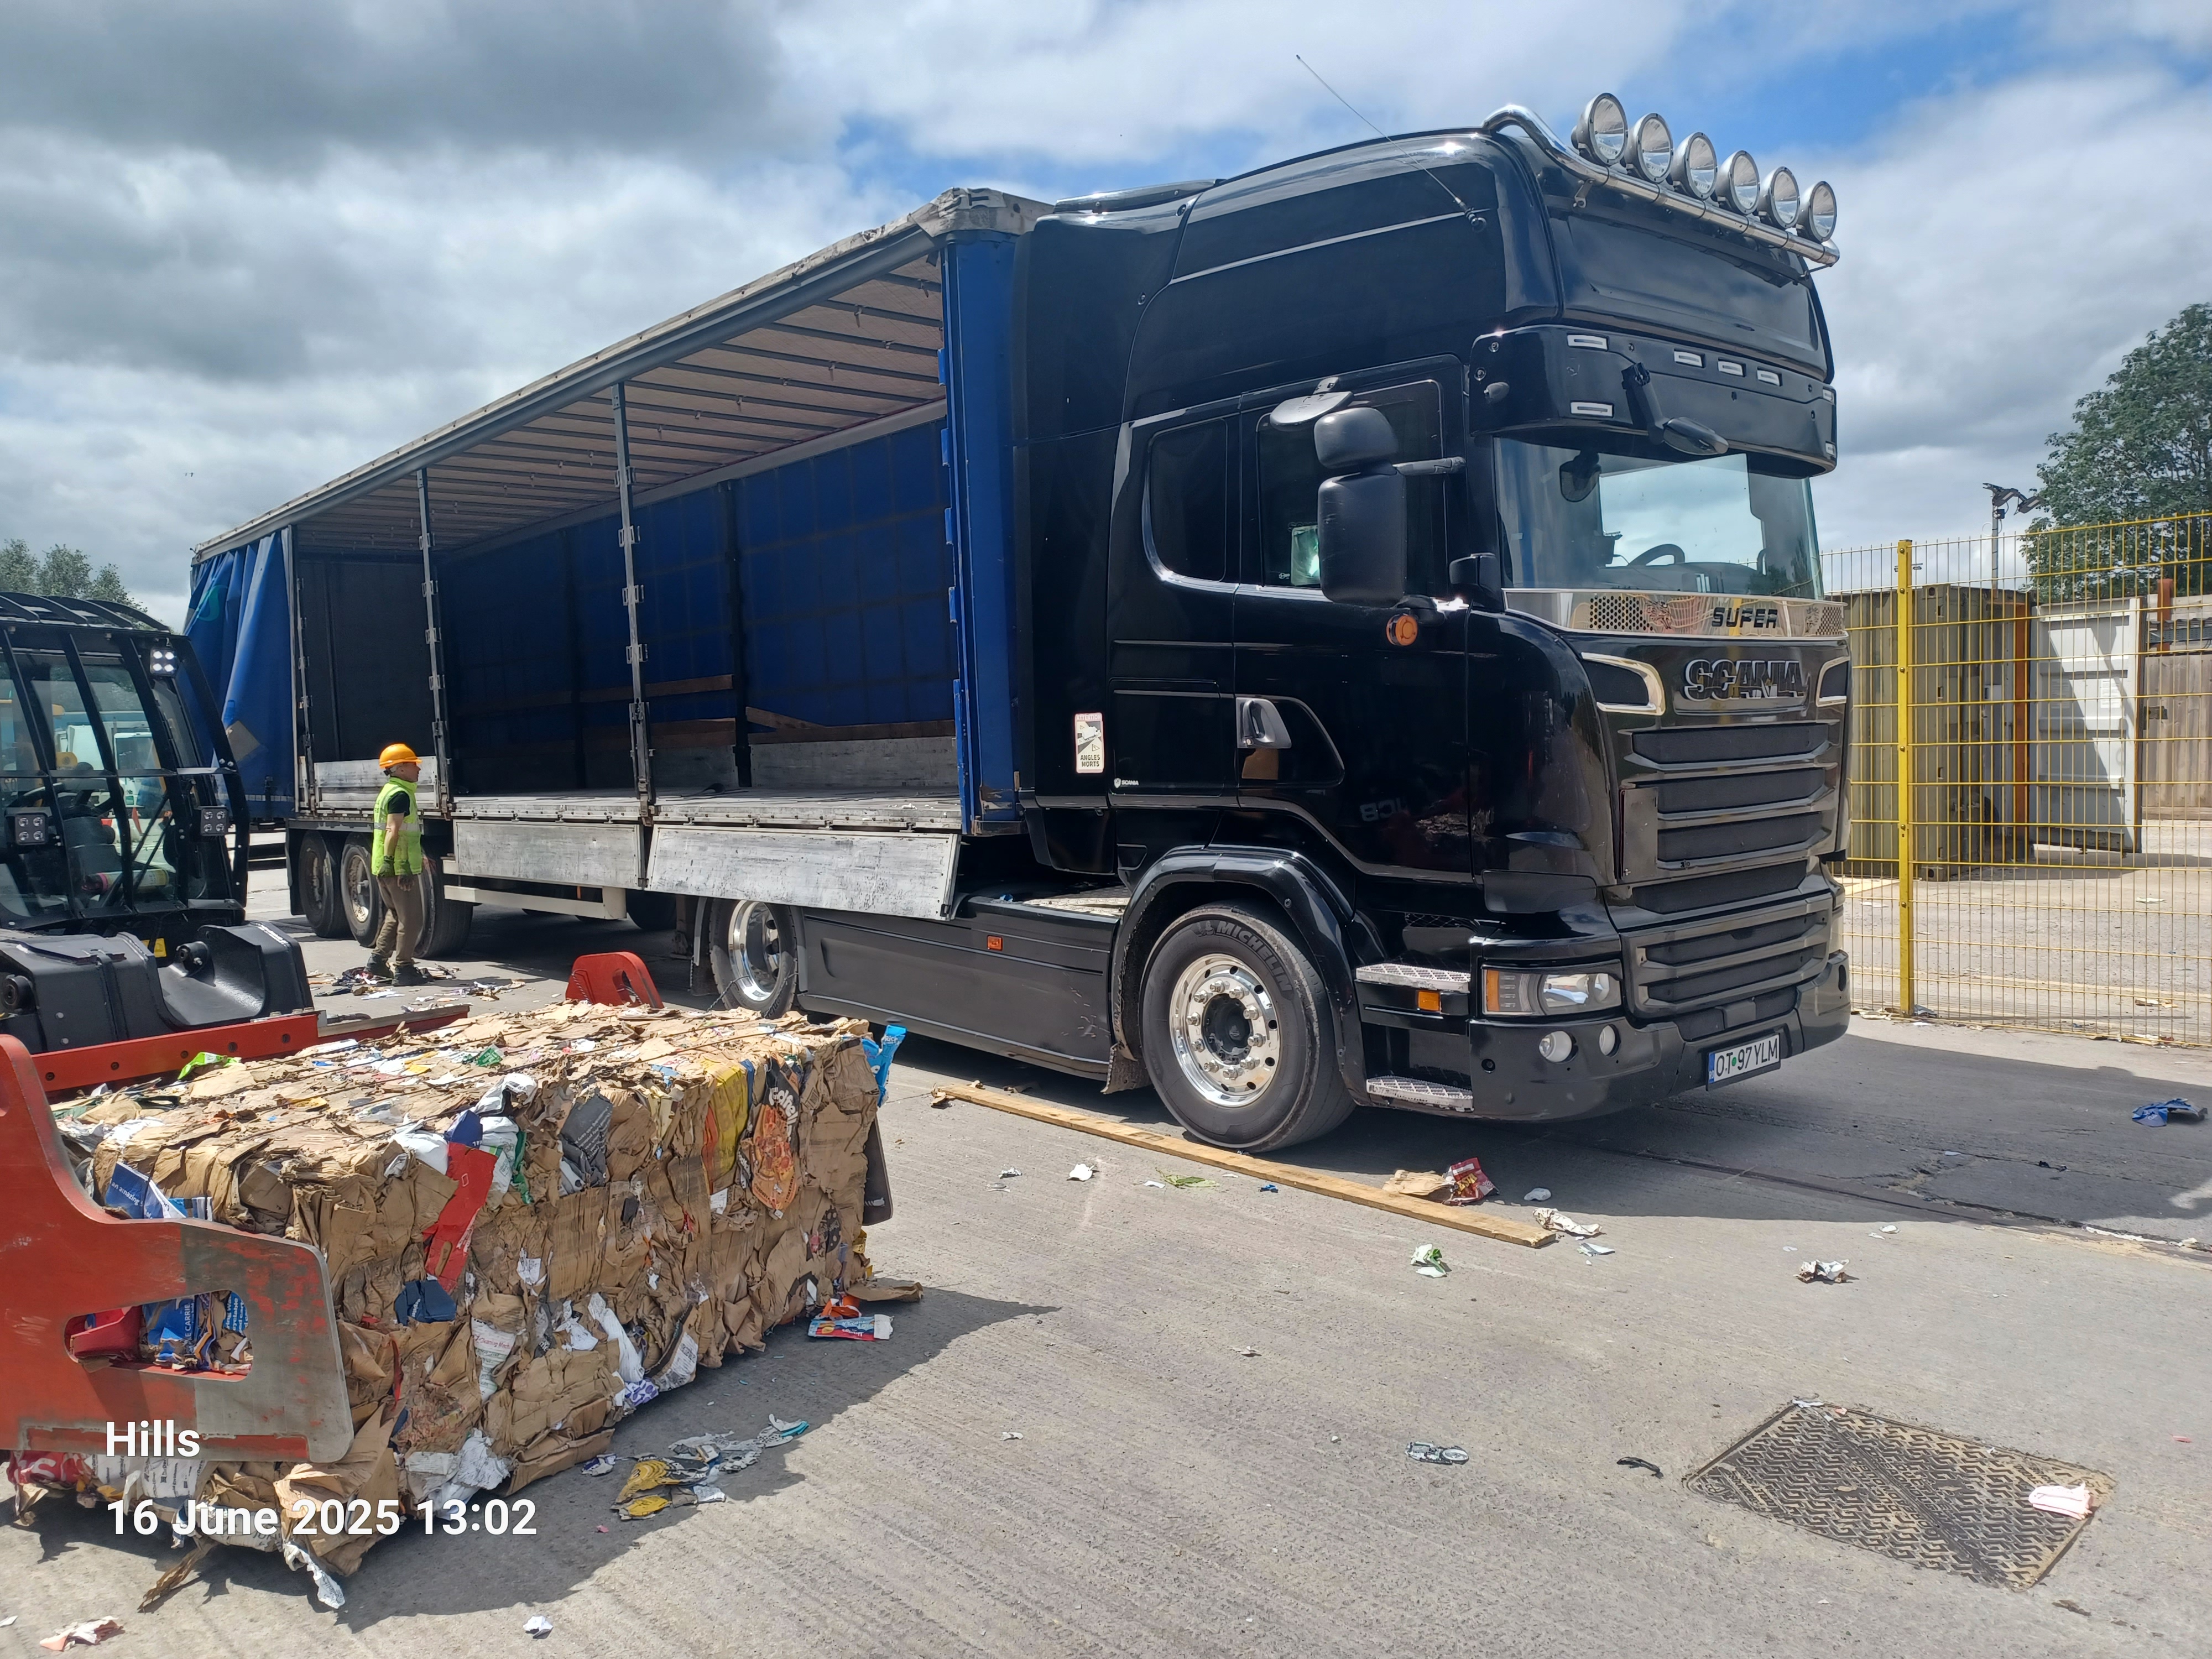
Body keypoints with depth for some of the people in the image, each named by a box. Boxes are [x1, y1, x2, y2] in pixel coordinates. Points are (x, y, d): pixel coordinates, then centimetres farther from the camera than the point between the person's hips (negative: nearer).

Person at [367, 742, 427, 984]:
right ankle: (403, 969, -2)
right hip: (399, 866, -10)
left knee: (395, 915, 22)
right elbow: (393, 831, -22)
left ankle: (378, 960, 23)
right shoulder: (400, 795, -14)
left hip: (383, 866, 10)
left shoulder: (387, 792, 18)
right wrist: (403, 868, -25)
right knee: (411, 919, -4)